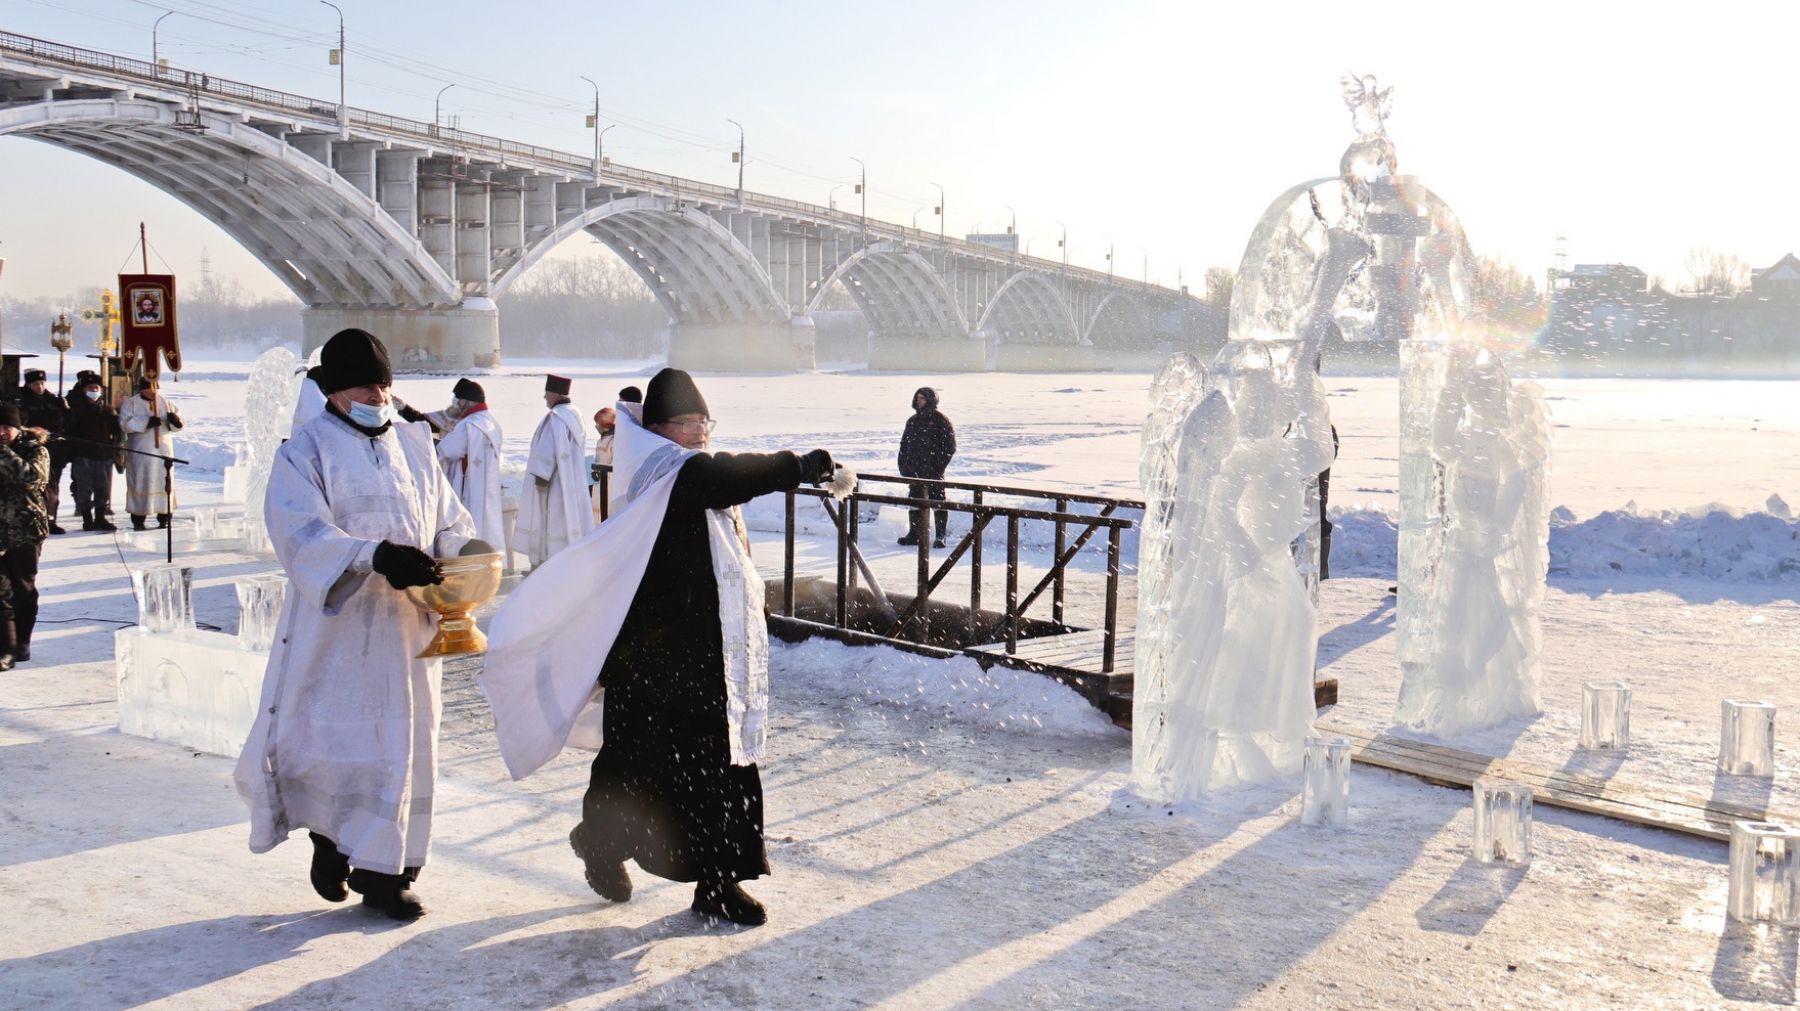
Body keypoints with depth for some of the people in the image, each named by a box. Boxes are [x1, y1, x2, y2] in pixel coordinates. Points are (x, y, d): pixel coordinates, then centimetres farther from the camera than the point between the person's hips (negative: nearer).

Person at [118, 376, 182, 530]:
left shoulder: (165, 402, 12)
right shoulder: (130, 404, 2)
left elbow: (177, 425, 10)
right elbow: (125, 422, -12)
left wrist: (175, 419, -14)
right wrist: (146, 422, -25)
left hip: (163, 449, 3)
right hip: (140, 451, -3)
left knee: (164, 482, 1)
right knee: (140, 483, -2)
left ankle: (164, 519, 7)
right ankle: (138, 521, 3)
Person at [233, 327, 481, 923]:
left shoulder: (415, 444, 12)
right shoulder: (308, 450, -3)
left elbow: (448, 522, 12)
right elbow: (302, 532, -18)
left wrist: (466, 554, -11)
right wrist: (376, 555, -32)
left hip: (405, 625, 4)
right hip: (336, 627, -4)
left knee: (404, 744, 7)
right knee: (330, 739, -2)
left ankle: (384, 871, 19)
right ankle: (330, 842, 24)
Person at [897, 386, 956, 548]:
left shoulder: (940, 420, -5)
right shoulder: (913, 421, 13)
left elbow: (950, 446, -7)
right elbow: (904, 444, 17)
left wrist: (939, 465, -15)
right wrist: (903, 465, 6)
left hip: (934, 470, -6)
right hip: (915, 470, 6)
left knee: (937, 501, -2)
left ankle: (941, 536, 2)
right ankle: (916, 534, 18)